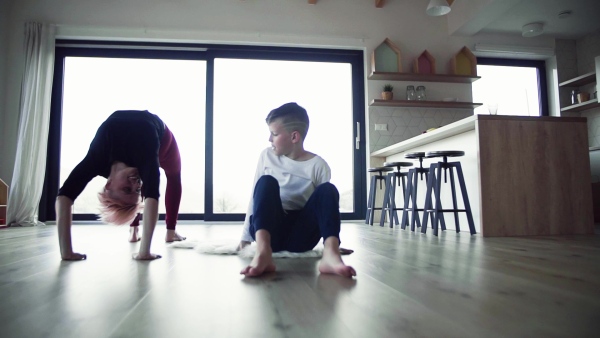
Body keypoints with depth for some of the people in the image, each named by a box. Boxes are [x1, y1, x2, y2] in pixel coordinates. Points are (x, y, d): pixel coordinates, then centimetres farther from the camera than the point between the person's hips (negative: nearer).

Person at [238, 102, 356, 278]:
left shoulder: (318, 165, -1)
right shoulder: (267, 156, 6)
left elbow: (325, 199, 2)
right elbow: (256, 197, 9)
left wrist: (332, 243, -5)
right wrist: (245, 237, 10)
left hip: (299, 235, -1)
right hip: (269, 231, 1)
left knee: (328, 190, -23)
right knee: (266, 182, -25)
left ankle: (330, 254, -48)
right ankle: (262, 252, -49)